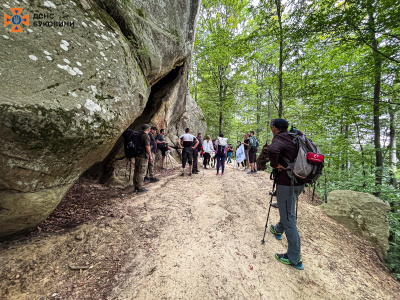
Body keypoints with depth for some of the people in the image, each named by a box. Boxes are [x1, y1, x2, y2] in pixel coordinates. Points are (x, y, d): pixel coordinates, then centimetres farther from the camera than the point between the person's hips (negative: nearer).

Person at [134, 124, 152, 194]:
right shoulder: (146, 136, -13)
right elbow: (147, 146, -19)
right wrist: (150, 156, -13)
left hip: (137, 156, 9)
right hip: (143, 156, -9)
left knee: (137, 172, 13)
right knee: (141, 172, -3)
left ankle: (136, 187, 23)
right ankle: (140, 188, 3)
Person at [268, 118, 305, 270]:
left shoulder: (279, 139, -14)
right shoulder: (295, 139, 11)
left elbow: (272, 150, -38)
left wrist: (275, 164, -19)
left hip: (286, 183, -9)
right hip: (299, 182, 9)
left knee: (289, 219, 2)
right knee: (286, 210, 29)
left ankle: (294, 259, 16)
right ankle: (278, 230, 54)